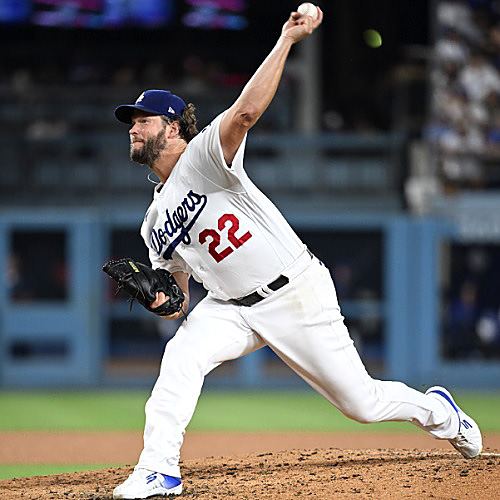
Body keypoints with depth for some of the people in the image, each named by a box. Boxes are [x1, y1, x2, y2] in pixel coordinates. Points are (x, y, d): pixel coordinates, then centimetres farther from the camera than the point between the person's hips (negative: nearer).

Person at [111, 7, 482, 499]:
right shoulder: (155, 225, 9)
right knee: (182, 354, -25)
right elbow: (178, 304, 13)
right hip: (231, 307, 5)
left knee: (361, 402, 4)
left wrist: (286, 39, -37)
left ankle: (436, 410, 34)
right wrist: (158, 297, -10)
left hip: (298, 294, -5)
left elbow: (245, 111, -32)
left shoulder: (203, 156, -12)